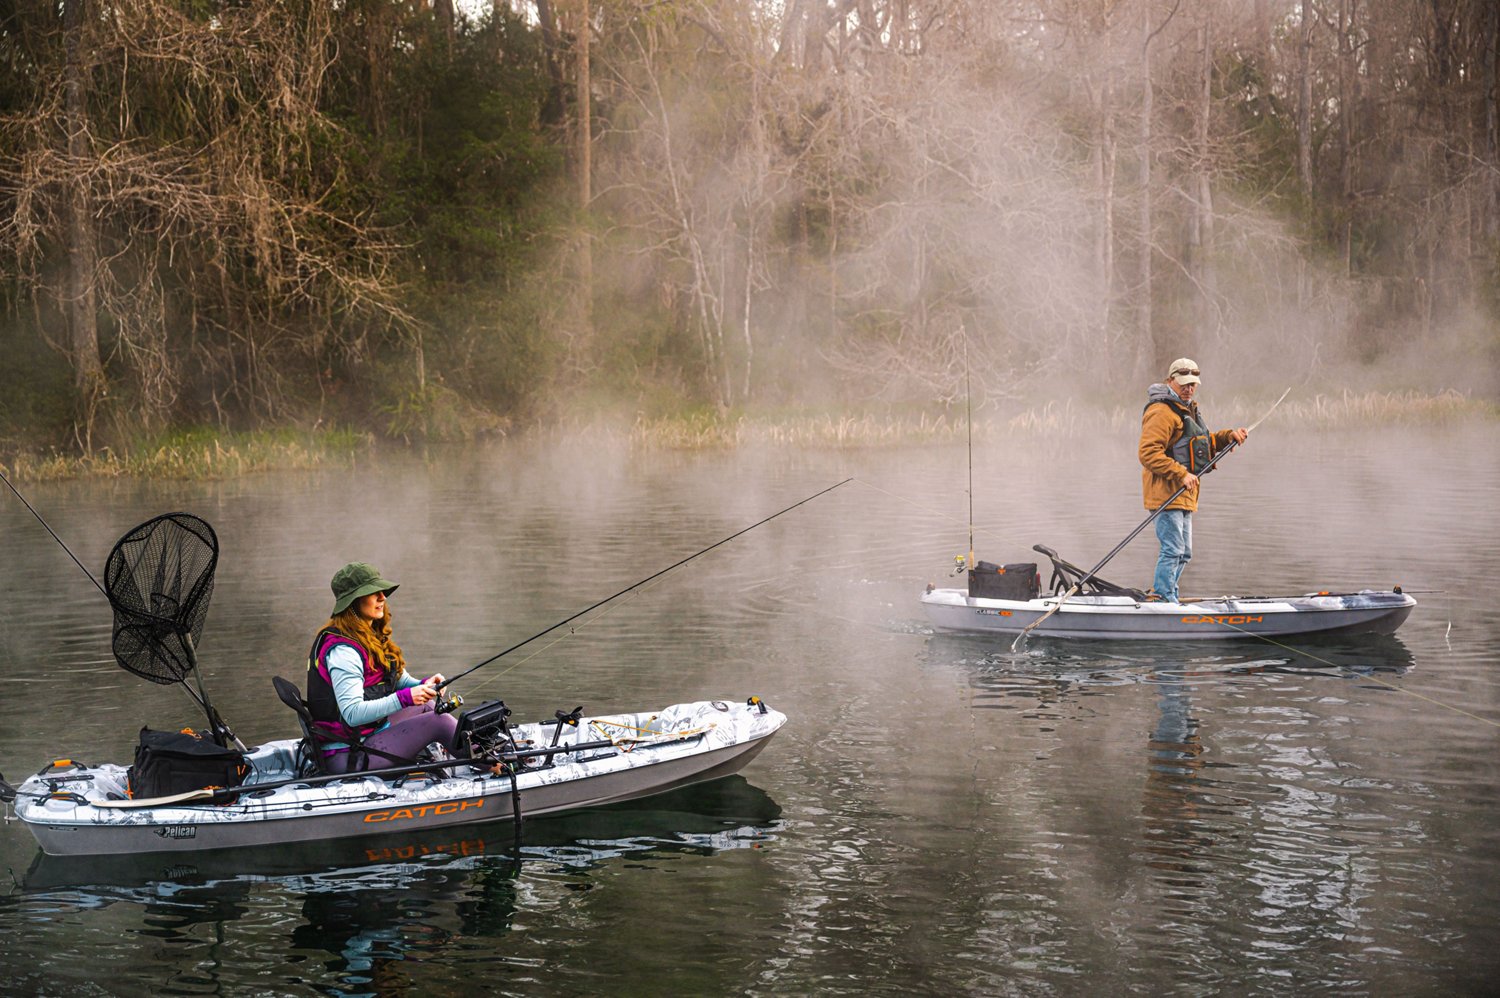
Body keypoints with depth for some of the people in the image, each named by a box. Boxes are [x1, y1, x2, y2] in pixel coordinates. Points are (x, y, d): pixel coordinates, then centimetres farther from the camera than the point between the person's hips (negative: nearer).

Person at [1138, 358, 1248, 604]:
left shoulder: (1188, 410, 19)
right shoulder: (1162, 412, -14)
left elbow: (1203, 444, 28)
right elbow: (1148, 453, -22)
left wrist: (1229, 436, 11)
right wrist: (1181, 474, -24)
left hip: (1184, 493, 10)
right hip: (1166, 491, -10)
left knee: (1183, 552, 15)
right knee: (1173, 550, -12)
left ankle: (1159, 596, 23)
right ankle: (1164, 599, -8)